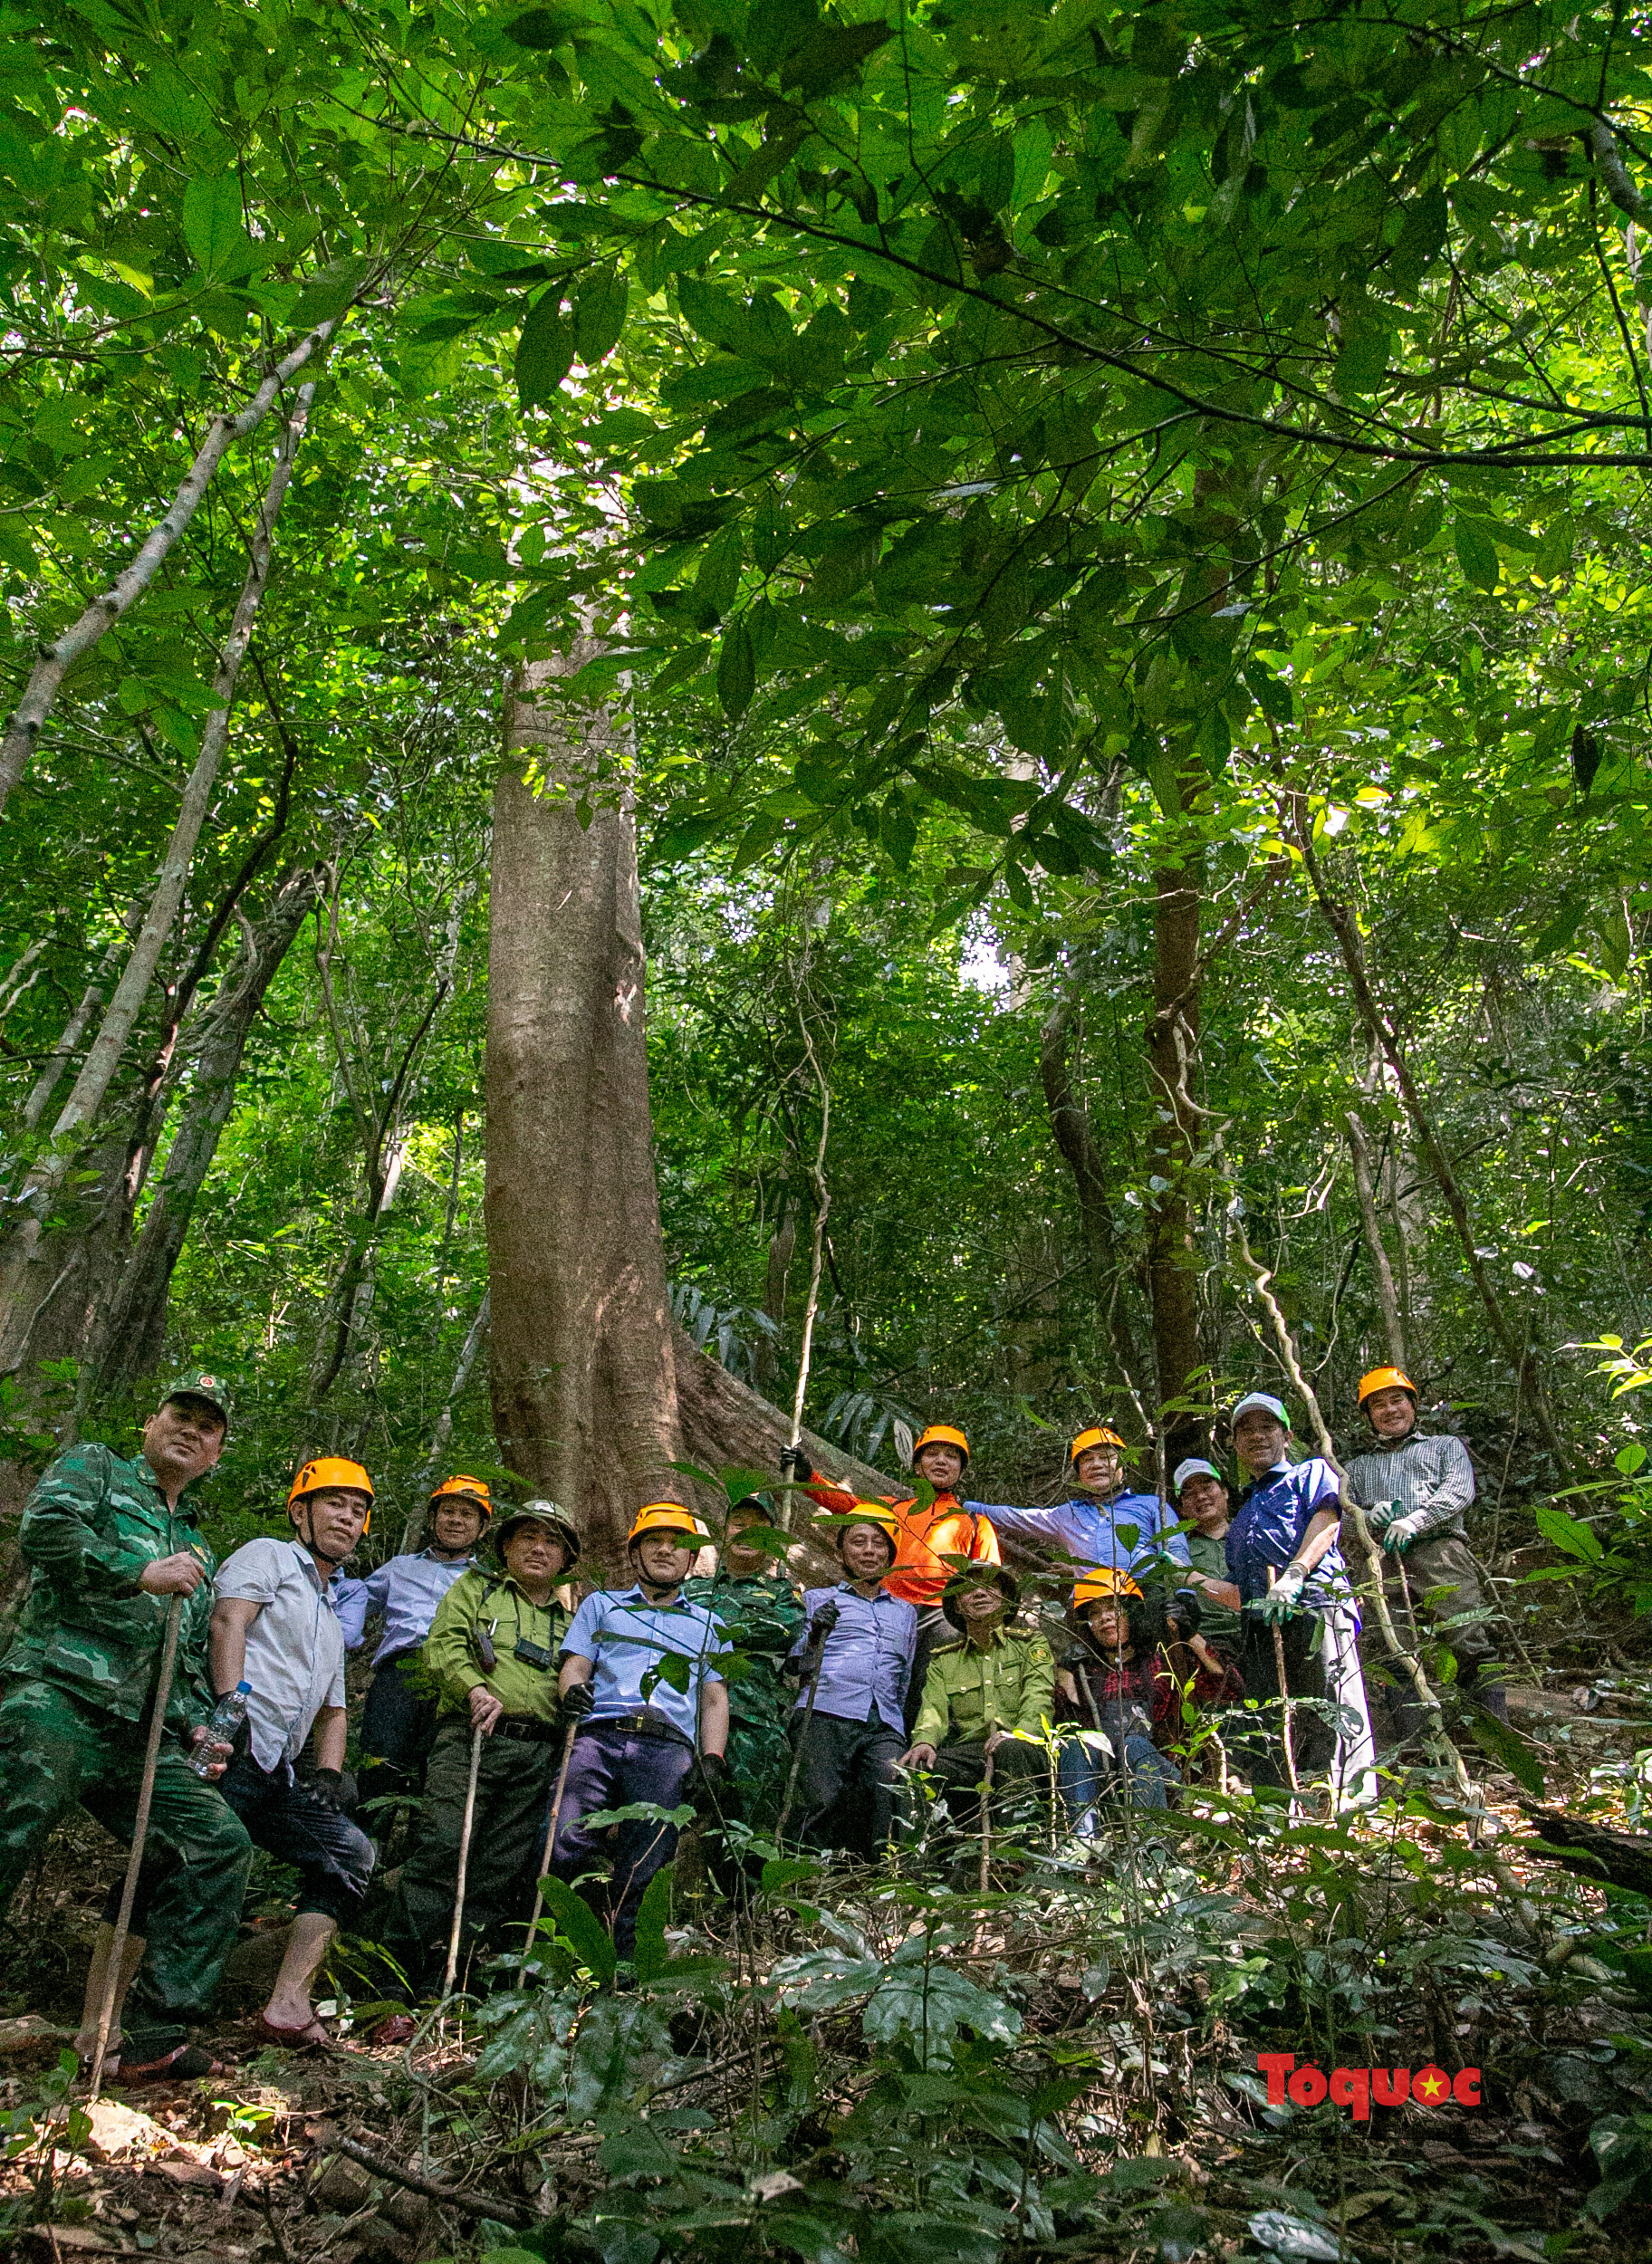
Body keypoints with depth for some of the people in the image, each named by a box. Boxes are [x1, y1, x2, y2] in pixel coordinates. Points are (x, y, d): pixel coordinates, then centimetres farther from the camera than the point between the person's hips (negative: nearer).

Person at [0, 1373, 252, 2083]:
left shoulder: (197, 1546, 31)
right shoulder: (92, 1468, 12)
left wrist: (197, 1725, 16)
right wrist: (142, 1573, -12)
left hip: (143, 1733, 7)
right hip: (57, 1694, -7)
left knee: (220, 1845, -4)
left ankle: (152, 2034, -2)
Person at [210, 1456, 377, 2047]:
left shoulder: (332, 1617, 33)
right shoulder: (268, 1556, 9)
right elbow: (228, 1619, -10)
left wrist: (328, 1774, 14)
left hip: (274, 1773, 8)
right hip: (228, 1745, -8)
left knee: (349, 1851, -2)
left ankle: (288, 2004, -7)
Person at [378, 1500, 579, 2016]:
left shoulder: (568, 1619, 27)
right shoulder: (476, 1586, 18)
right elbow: (443, 1644, 4)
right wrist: (476, 1689, -13)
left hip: (538, 1754, 3)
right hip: (472, 1735, -3)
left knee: (501, 1875, -4)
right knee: (442, 1850, -17)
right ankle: (394, 1989, -15)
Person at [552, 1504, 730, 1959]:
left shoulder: (708, 1625, 28)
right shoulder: (601, 1605, 27)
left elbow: (716, 1700, 20)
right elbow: (575, 1665, 14)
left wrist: (711, 1762, 3)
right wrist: (573, 1690, -11)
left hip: (669, 1747, 1)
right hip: (599, 1734, 0)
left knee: (640, 1880, -14)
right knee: (565, 1847, -21)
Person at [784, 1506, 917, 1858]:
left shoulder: (906, 1612, 31)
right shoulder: (817, 1599, 23)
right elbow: (796, 1665, 12)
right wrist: (815, 1635, -8)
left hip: (886, 1726, 2)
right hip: (825, 1714, -2)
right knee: (823, 1803, -24)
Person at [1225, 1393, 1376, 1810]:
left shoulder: (1311, 1472, 19)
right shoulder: (1242, 1513, 37)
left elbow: (1326, 1521, -3)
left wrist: (1293, 1575, -19)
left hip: (1315, 1606, -6)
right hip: (1260, 1624, 6)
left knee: (1333, 1715, -16)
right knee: (1268, 1730, -1)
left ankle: (1355, 1802, -18)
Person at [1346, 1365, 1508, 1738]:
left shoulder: (1445, 1446, 24)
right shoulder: (1358, 1467, 32)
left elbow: (1459, 1491, 5)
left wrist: (1415, 1521, -12)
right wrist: (1368, 1517, -3)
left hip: (1438, 1550, -2)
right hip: (1382, 1564, 2)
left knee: (1473, 1647, -18)